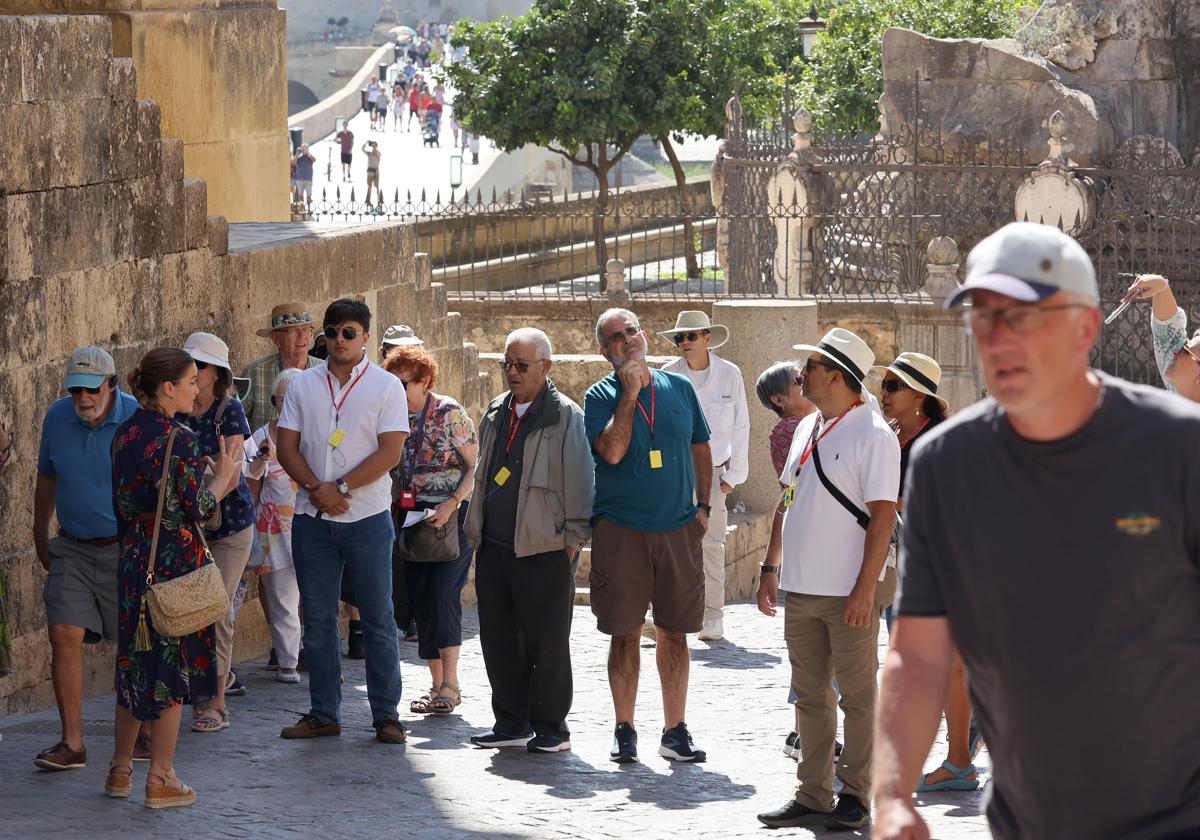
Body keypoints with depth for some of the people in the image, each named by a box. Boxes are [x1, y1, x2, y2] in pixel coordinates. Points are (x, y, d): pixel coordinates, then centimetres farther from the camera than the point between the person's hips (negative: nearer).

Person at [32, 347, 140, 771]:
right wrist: (40, 537, 22)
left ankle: (144, 733, 20)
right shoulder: (57, 417, 2)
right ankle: (71, 743, -6)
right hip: (72, 549, 3)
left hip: (127, 549, -3)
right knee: (64, 635, -8)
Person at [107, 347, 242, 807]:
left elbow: (121, 500, 12)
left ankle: (120, 769, 23)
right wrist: (224, 475, -3)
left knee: (135, 661, 17)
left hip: (133, 557, 7)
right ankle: (161, 779, 5)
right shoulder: (179, 439, -16)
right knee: (173, 664, 2)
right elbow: (195, 510, -16)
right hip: (175, 559, -7)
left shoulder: (125, 433, 7)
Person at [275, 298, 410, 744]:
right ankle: (323, 713, 14)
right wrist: (316, 487, -11)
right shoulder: (303, 385, 10)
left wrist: (341, 488, -15)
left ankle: (386, 714, 5)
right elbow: (286, 446, 5)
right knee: (317, 619, 7)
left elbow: (390, 451, -9)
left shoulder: (386, 386, 0)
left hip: (367, 515, -3)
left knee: (378, 619, -1)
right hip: (312, 518, 3)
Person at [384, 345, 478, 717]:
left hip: (450, 518, -6)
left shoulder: (449, 414, -9)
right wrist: (394, 510, 3)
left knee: (442, 595, -14)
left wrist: (451, 504, -20)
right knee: (420, 600, 4)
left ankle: (450, 684, -11)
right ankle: (437, 684, 11)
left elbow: (476, 466, -9)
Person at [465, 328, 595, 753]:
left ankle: (551, 729, 10)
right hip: (493, 547, 7)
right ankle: (511, 723, 20)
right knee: (498, 638, 10)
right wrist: (477, 529, 18)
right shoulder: (496, 412, 14)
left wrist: (572, 539, -9)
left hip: (544, 551, -7)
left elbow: (580, 482, -8)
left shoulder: (565, 416, -8)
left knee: (546, 644, 1)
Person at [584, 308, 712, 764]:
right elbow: (612, 450, -17)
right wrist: (630, 391, -13)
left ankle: (675, 731, 11)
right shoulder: (601, 396, 0)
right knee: (625, 634, 2)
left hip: (678, 529, 2)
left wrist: (702, 506, 9)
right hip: (620, 530, -2)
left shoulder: (679, 388, 9)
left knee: (674, 633, 5)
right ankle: (624, 731, 11)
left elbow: (701, 451, 18)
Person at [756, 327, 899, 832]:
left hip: (848, 594, -8)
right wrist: (772, 568, 15)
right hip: (801, 590, 8)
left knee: (857, 697, 1)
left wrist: (865, 589, -17)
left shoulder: (874, 436, -10)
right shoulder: (807, 430, 13)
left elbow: (883, 517, -13)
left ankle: (855, 796, 8)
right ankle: (812, 795, 17)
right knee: (810, 696, 11)